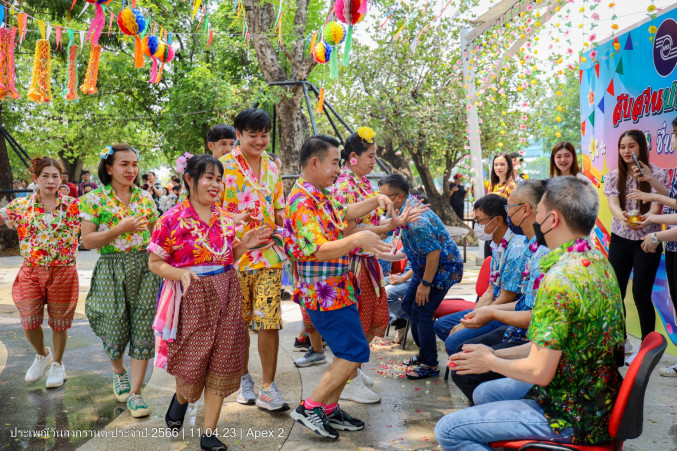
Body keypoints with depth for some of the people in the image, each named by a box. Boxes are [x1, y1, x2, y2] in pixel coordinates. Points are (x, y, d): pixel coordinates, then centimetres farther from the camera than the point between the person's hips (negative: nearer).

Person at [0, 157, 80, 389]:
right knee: (29, 322, 1)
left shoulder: (71, 205, -2)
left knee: (59, 321, 8)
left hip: (63, 271, -1)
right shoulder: (21, 205, 3)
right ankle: (42, 355, 32)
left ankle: (57, 364, 30)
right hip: (31, 271, 2)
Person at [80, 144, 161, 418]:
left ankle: (134, 392, 11)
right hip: (112, 270, -2)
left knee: (143, 331, -1)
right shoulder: (94, 200, -2)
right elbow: (87, 241, -9)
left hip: (145, 268, 2)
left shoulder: (145, 198, 8)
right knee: (115, 331, 3)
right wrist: (120, 229, -19)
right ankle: (118, 372, 37)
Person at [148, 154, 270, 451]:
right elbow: (156, 263, -5)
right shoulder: (172, 219, -7)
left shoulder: (225, 218, 7)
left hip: (226, 295, 4)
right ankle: (181, 398, 41)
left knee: (222, 363, 4)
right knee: (191, 362, 2)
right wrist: (181, 273, -22)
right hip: (192, 296, -4)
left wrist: (244, 245, -2)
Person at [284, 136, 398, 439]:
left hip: (337, 288, 10)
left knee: (348, 353, 15)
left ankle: (330, 410, 26)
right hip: (324, 292, -10)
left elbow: (345, 213, 26)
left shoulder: (320, 196, 12)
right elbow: (317, 251, -28)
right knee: (354, 353, -6)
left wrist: (375, 200, 11)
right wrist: (357, 239, -36)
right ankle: (310, 408, 4)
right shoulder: (302, 201, -20)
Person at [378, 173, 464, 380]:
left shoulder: (415, 219, -31)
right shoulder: (405, 211, 1)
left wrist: (425, 284, -23)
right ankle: (424, 352, 30)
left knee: (421, 312, -9)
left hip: (443, 268, -11)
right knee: (408, 305, 15)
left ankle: (430, 364, 6)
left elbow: (434, 251, -31)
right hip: (424, 267, 11)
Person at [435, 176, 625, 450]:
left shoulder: (559, 279, -28)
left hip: (571, 417, -10)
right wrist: (496, 354, 8)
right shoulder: (598, 261, 4)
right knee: (484, 392, 26)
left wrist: (491, 362, -6)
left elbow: (538, 371, -25)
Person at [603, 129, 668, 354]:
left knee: (641, 294, -5)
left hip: (646, 240, -3)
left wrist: (646, 220, -38)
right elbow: (612, 203, -9)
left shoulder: (657, 173, -4)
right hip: (620, 239, 3)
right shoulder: (613, 176, 4)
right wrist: (622, 216, -34)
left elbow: (656, 205, -14)